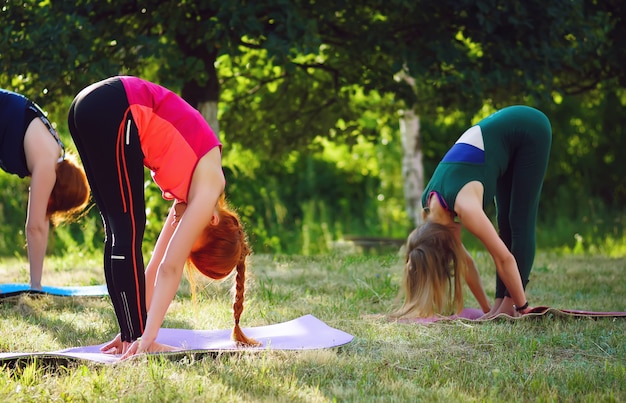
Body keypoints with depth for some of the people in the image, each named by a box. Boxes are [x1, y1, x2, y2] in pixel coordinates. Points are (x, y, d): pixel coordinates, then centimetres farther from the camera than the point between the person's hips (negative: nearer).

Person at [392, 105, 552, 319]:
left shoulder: (465, 207, -29)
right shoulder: (429, 210, -6)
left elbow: (505, 258, -25)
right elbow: (464, 260, 3)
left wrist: (522, 306, -17)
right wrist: (487, 309, 4)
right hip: (505, 131, 7)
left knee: (519, 221, -7)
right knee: (505, 221, 5)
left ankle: (509, 304, -7)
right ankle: (501, 302, 5)